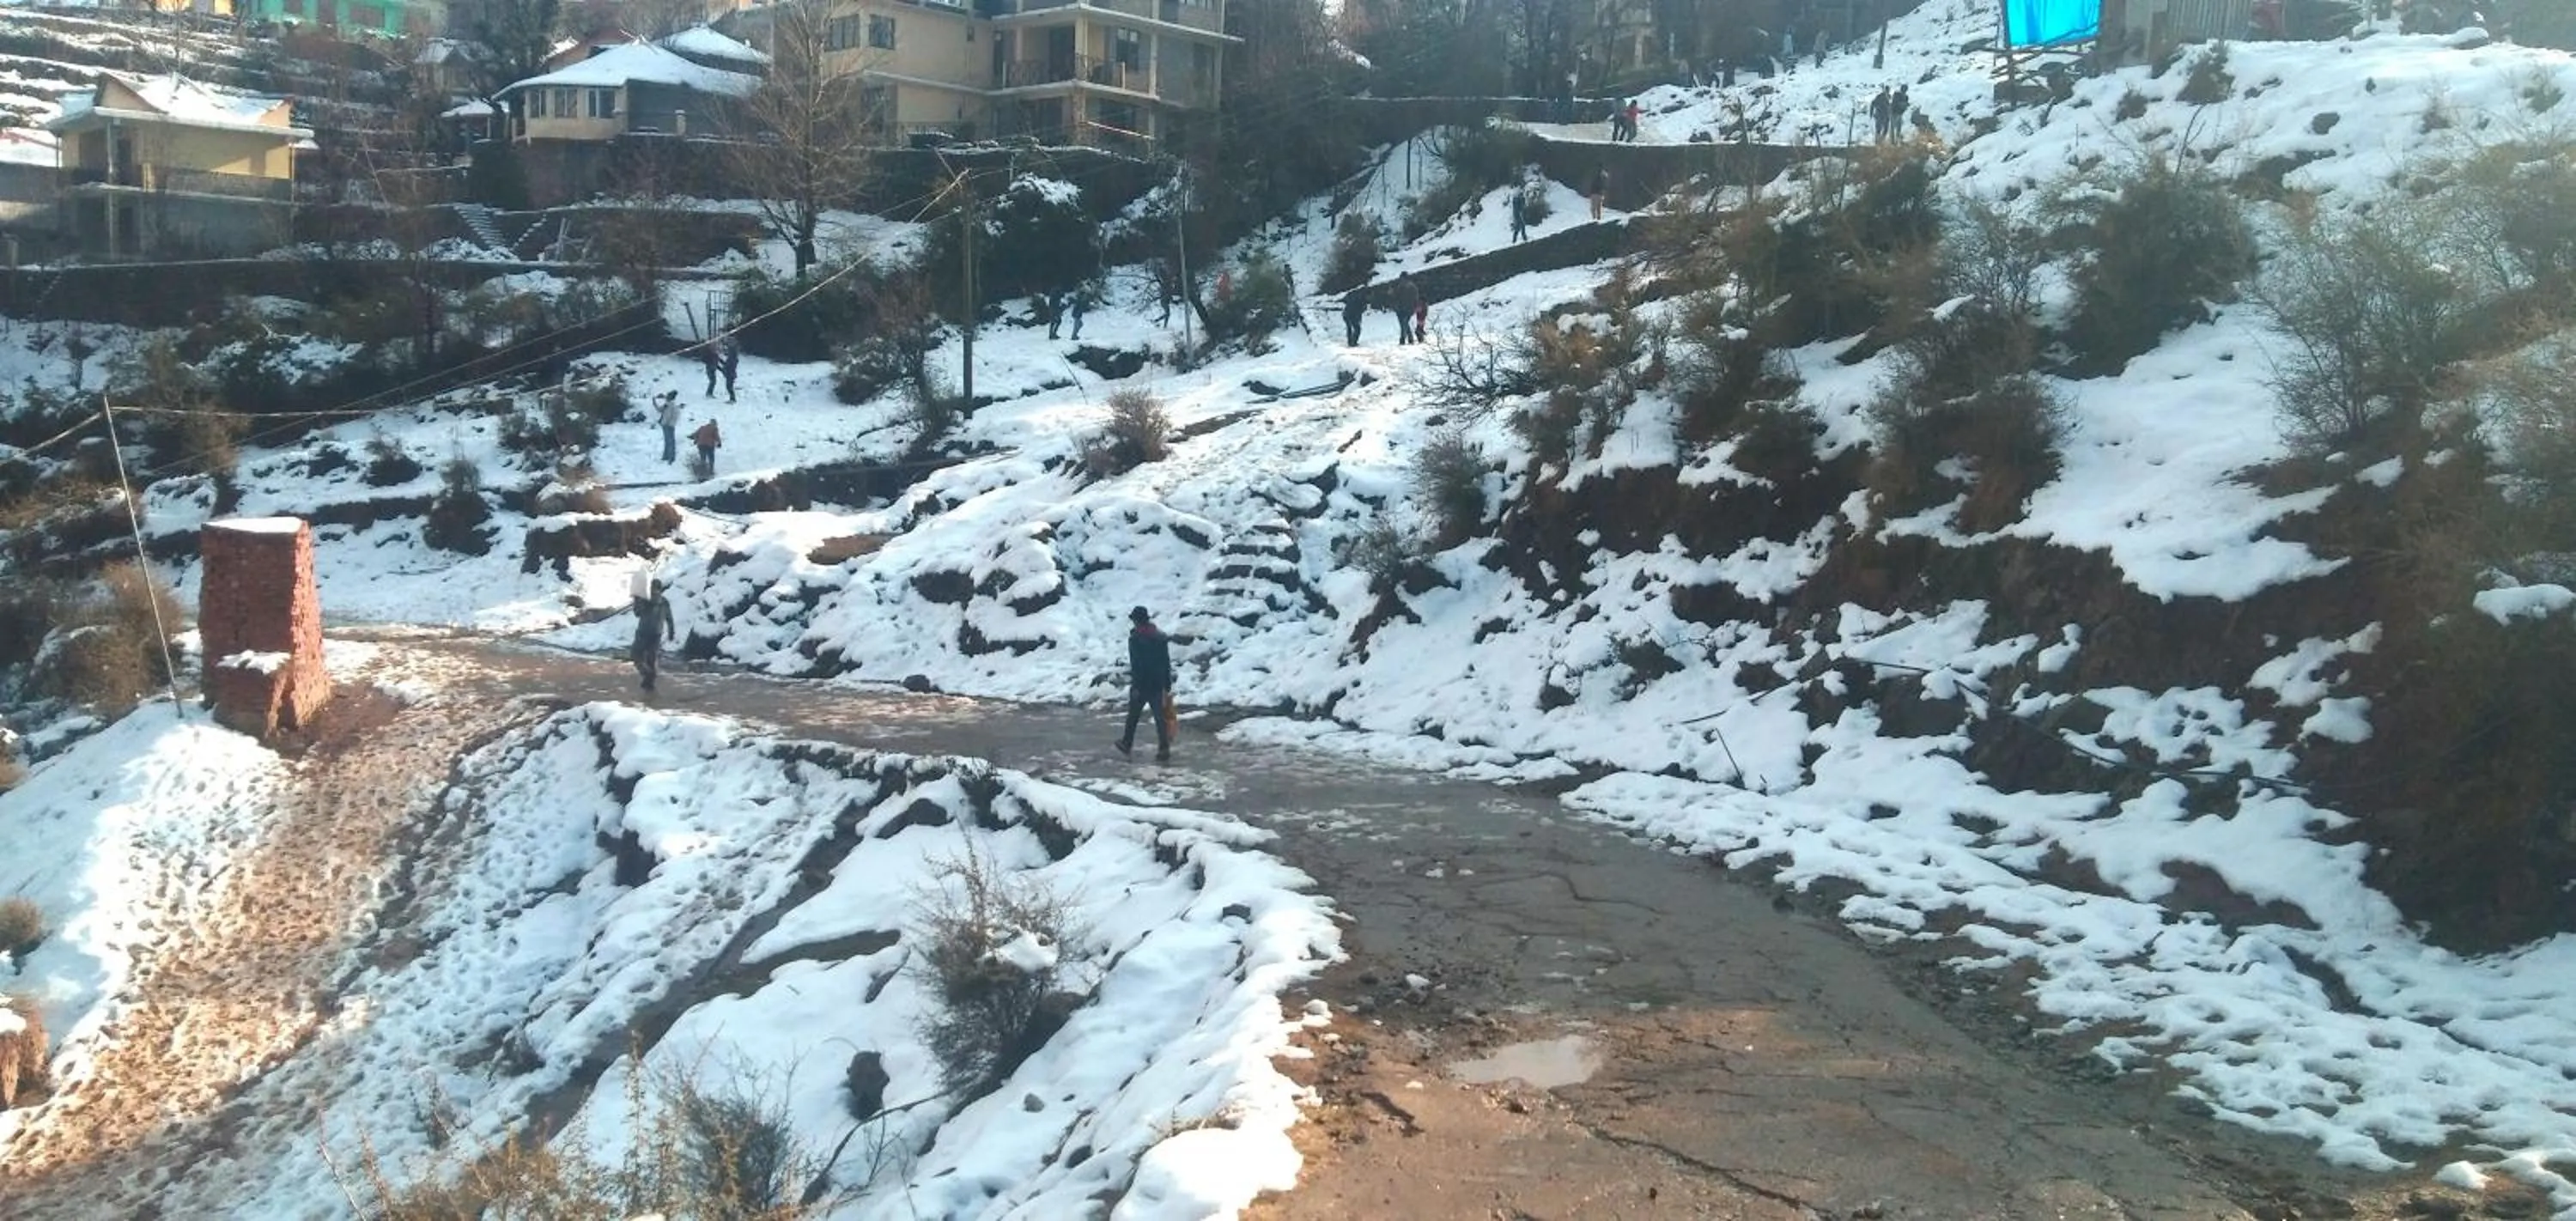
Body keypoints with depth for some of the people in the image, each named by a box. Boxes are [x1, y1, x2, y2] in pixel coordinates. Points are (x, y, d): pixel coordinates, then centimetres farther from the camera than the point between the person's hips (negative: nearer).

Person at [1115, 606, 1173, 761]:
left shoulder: (1135, 638, -12)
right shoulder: (1160, 636, 7)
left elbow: (1135, 664, -17)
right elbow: (1167, 662, 10)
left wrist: (1135, 686, -15)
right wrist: (1167, 685, 15)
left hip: (1141, 684, -4)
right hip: (1158, 684, 4)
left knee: (1133, 715, 12)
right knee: (1159, 716, 3)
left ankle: (1127, 744, 25)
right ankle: (1164, 748, -5)